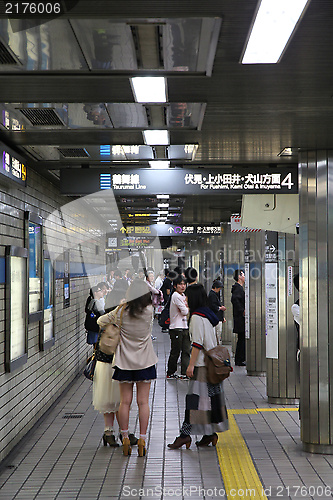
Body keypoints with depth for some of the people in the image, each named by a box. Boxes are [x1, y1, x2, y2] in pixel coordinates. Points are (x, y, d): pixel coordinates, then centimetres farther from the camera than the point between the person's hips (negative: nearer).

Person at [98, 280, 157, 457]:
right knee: (143, 401, 5)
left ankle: (125, 439, 13)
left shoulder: (122, 312, -11)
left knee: (125, 401, 8)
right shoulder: (149, 311, -10)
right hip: (145, 362, 0)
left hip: (125, 362, 0)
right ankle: (142, 439, 5)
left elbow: (101, 321, -1)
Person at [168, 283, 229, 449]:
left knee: (194, 398, -8)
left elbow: (197, 343, -18)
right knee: (211, 397, 11)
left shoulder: (196, 316, -13)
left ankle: (185, 435, -6)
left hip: (202, 364, -9)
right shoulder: (208, 314, 13)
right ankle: (210, 434, 16)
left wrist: (191, 365, -16)